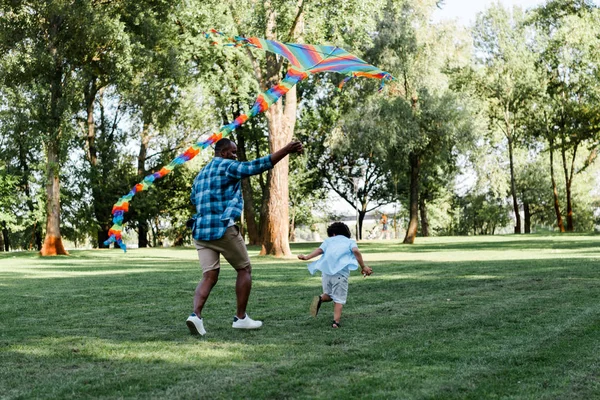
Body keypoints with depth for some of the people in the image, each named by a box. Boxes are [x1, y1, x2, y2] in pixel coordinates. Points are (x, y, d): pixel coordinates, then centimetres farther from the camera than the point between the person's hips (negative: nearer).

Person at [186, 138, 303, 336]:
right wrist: (286, 150, -19)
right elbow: (256, 166, -16)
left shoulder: (200, 175, 20)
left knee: (209, 276, 3)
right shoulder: (227, 166, -4)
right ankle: (240, 317, 10)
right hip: (223, 228, -7)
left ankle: (196, 314, -19)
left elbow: (194, 198, 36)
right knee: (244, 269, 10)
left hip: (200, 230, 7)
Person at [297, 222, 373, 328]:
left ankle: (320, 299, -9)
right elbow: (355, 251, -2)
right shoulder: (350, 241, 20)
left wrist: (306, 257, 0)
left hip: (326, 270, 2)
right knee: (339, 299, 3)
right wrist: (363, 267, -2)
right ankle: (336, 322, -13)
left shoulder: (328, 240, 24)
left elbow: (320, 250, 4)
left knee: (329, 294, 21)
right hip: (341, 272, -2)